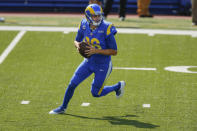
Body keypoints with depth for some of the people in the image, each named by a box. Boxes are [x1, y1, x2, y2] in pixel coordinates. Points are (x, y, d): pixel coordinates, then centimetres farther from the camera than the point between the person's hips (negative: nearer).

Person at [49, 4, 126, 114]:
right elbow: (77, 40, 11)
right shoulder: (84, 26, -8)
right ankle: (63, 107, 23)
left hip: (103, 65, -5)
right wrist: (78, 45, -14)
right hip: (89, 61, 5)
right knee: (72, 84, 2)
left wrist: (97, 51, -28)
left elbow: (114, 51, -18)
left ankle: (118, 86, 30)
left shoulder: (106, 29, -23)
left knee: (96, 93, 5)